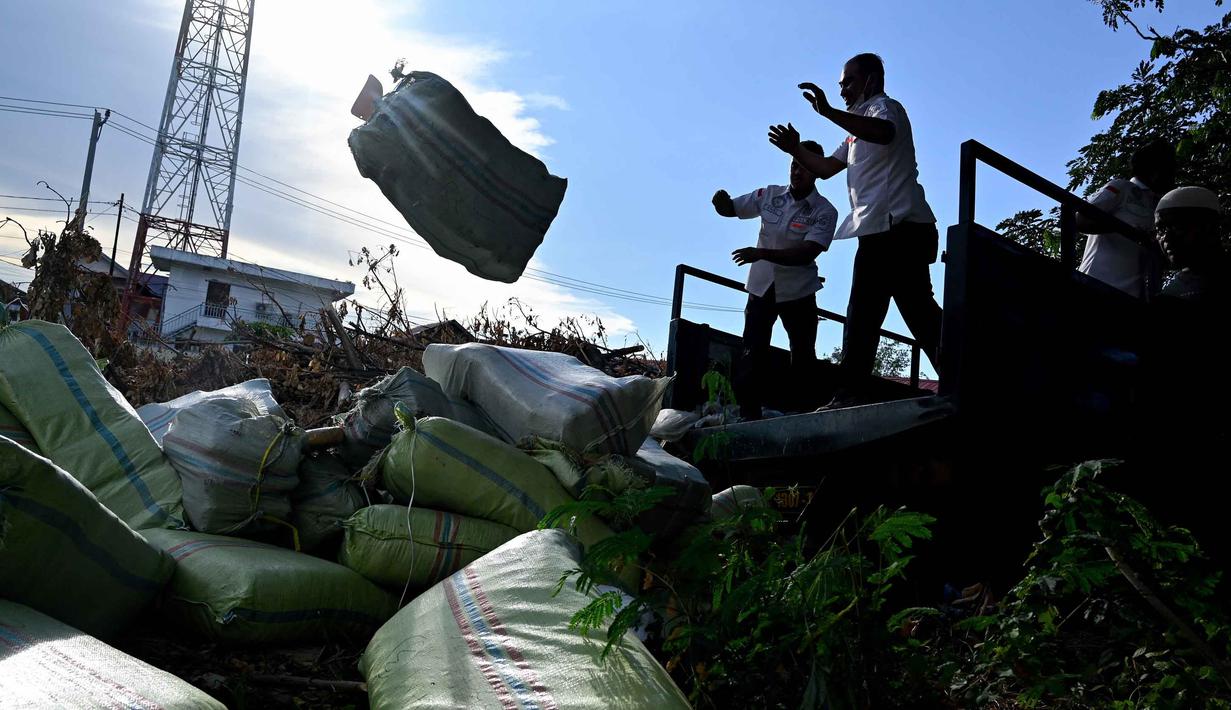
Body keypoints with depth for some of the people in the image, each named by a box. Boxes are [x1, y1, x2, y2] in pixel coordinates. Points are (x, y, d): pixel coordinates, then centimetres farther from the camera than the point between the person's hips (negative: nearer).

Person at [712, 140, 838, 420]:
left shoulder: (825, 212, -12)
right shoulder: (770, 195, -3)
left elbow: (808, 253, -25)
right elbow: (730, 209, 7)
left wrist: (762, 254, -35)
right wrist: (721, 200, -18)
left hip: (798, 293, -2)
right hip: (761, 288, 2)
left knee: (803, 358, 6)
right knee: (752, 355, -3)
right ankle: (748, 414, -2)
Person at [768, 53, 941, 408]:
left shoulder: (885, 106, 1)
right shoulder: (857, 130, 29)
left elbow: (884, 133, -25)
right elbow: (826, 168, 30)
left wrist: (829, 112, -29)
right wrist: (795, 150, 15)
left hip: (900, 226, -10)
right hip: (878, 232, 10)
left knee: (919, 311, -16)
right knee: (862, 316, 9)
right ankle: (850, 394, 11)